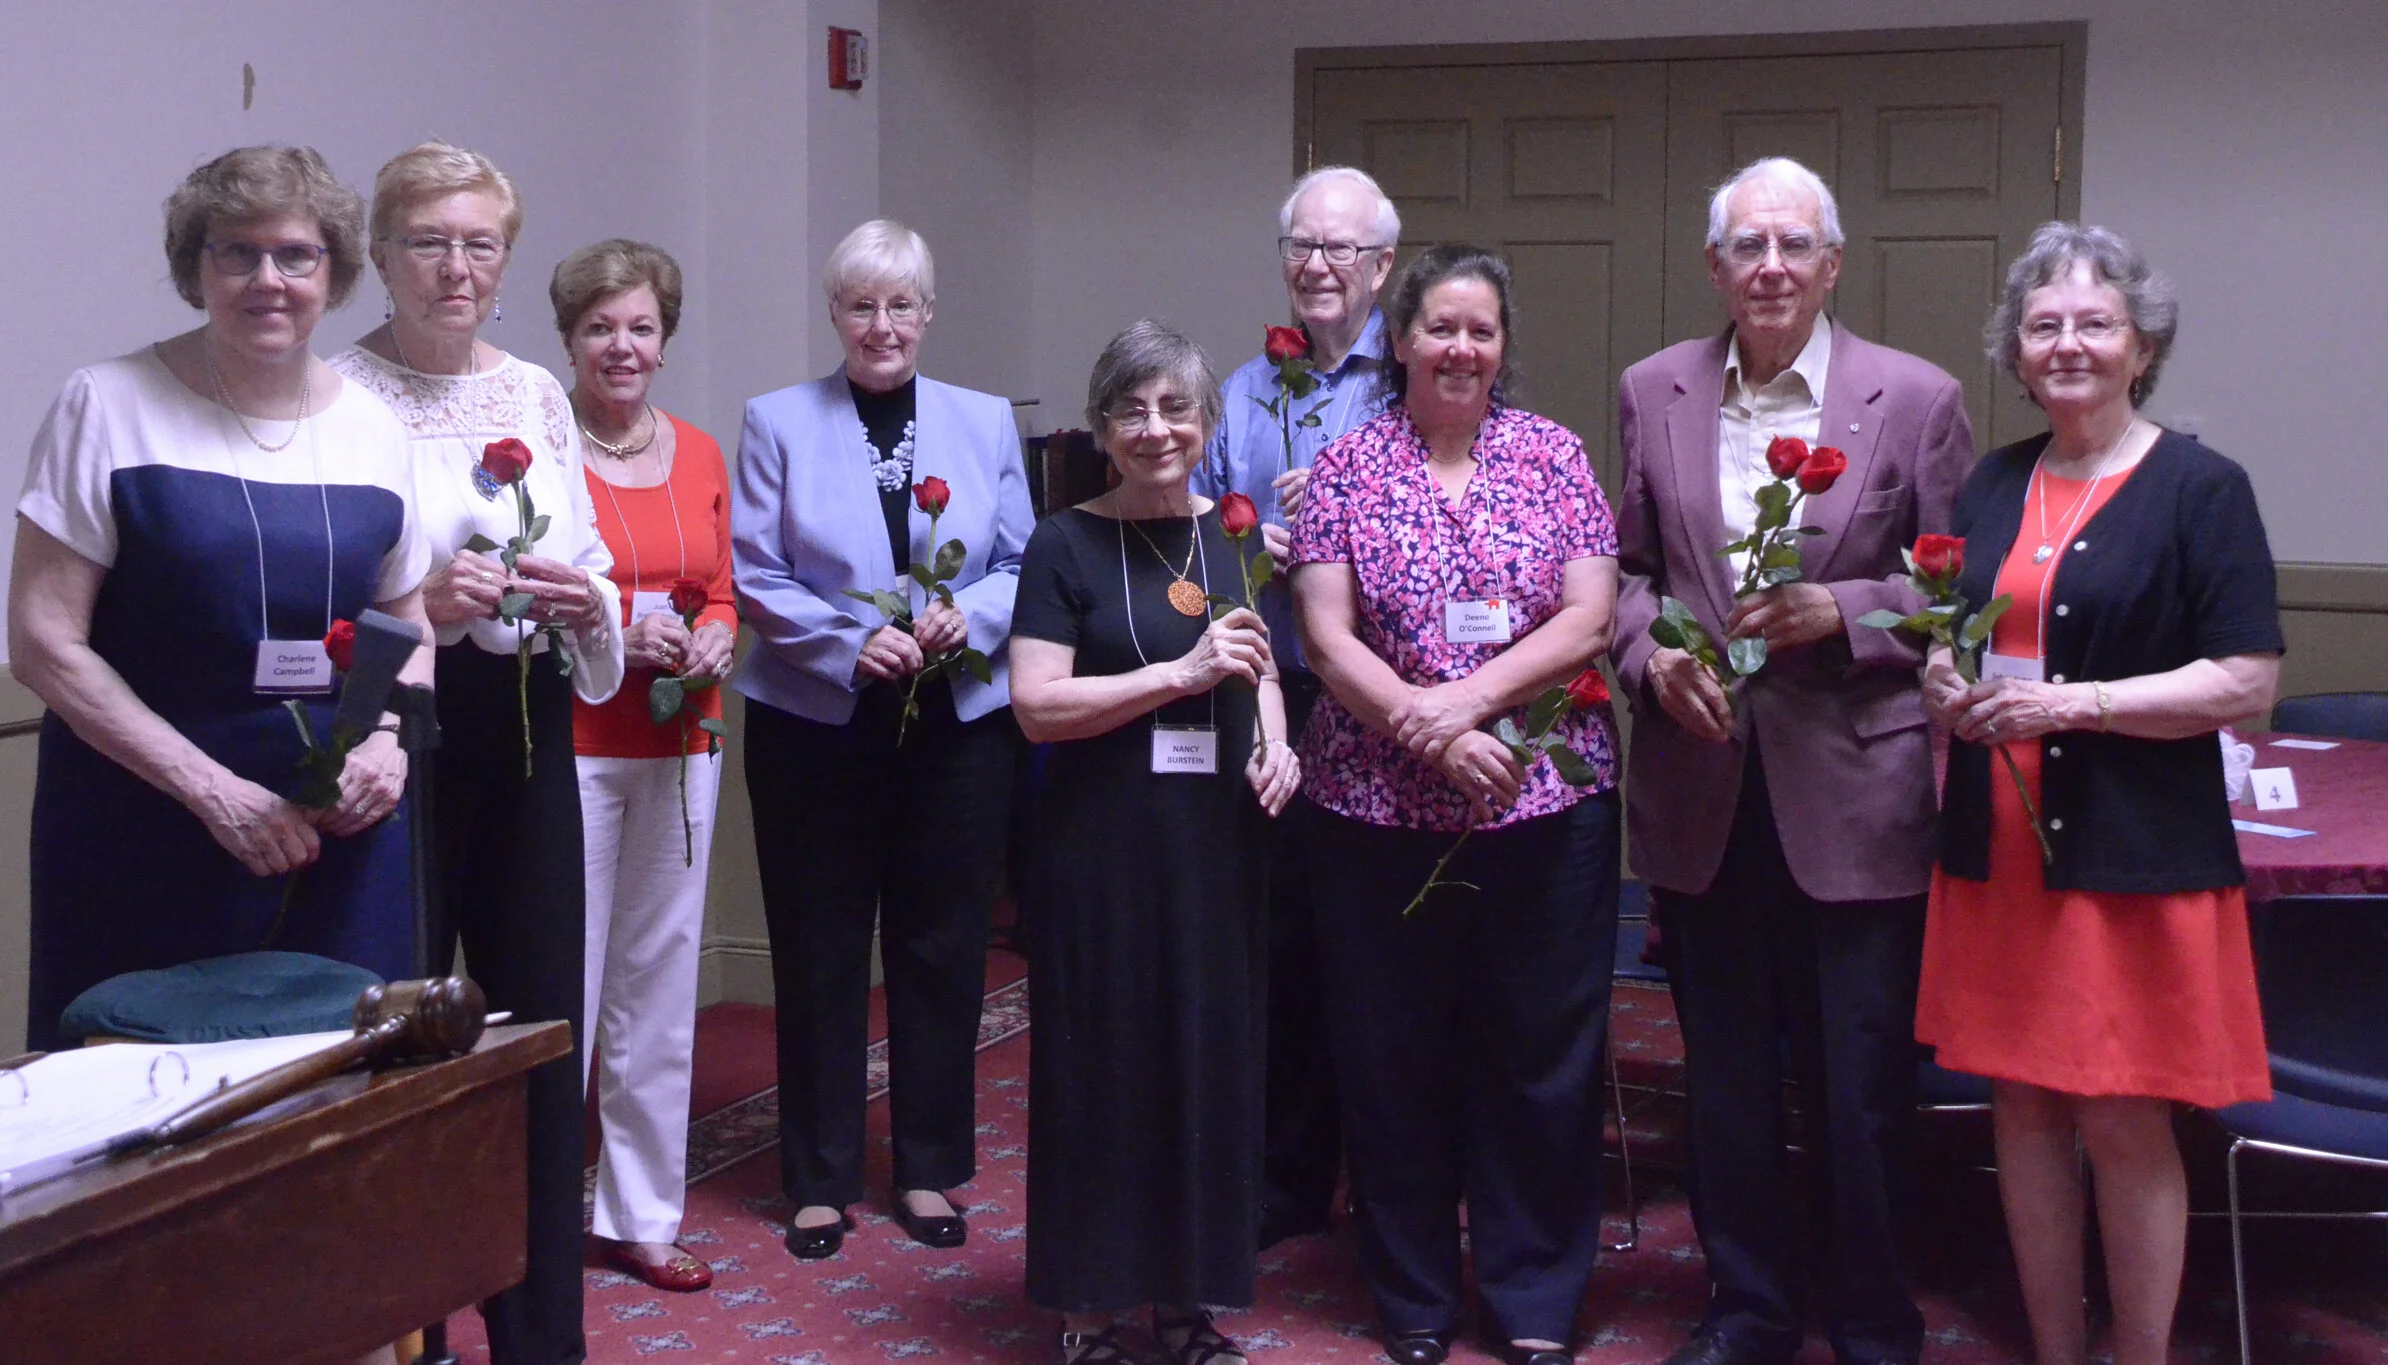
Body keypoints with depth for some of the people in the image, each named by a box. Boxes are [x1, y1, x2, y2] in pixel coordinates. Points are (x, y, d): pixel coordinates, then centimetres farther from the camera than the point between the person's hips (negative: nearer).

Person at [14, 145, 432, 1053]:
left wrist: (389, 738, -5)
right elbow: (44, 643, -7)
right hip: (149, 843, -3)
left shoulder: (372, 429, 8)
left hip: (342, 838, 3)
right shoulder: (110, 408, -3)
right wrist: (213, 791, -14)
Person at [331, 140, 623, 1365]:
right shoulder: (340, 392, -6)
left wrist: (584, 600, -6)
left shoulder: (537, 393, 11)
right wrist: (416, 606, -24)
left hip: (526, 734, 5)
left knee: (543, 1023, 8)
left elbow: (596, 569, 15)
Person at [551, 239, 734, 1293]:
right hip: (567, 746, -5)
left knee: (660, 988, 11)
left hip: (679, 749, 5)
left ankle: (641, 1215, 23)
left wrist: (716, 640, -4)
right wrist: (615, 633, -17)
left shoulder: (699, 454, 11)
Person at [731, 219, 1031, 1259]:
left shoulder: (986, 423, 9)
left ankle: (929, 1170, 21)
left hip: (959, 724, 2)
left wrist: (968, 614, -13)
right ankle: (820, 1179, 18)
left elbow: (1021, 565, 7)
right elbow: (754, 575, -3)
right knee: (819, 956, 5)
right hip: (816, 725, -1)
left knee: (943, 949, 7)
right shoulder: (778, 423, 3)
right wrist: (849, 642, -17)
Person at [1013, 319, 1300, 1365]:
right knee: (1103, 1067, 3)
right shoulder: (1067, 546, -5)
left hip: (1219, 846, 4)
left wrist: (1275, 740, 2)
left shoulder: (1233, 536, 9)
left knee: (1211, 1061, 10)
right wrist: (1183, 671, -19)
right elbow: (1038, 705, -14)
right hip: (1103, 853, -4)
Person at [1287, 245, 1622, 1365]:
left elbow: (1588, 621, -3)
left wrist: (1462, 698, -15)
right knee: (1393, 1060, 8)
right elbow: (1326, 639, -3)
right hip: (1378, 807, 0)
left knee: (1542, 1058, 6)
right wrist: (1429, 735, -16)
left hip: (1545, 805, 0)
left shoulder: (1553, 455, 5)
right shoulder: (1347, 466, 3)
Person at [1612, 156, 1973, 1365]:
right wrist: (1651, 652, -6)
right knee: (1724, 1079, 15)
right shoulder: (1653, 393, 6)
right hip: (1703, 784, 3)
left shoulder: (1916, 399, -4)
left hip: (1855, 792, -3)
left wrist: (1839, 612, -16)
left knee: (1861, 1087, 4)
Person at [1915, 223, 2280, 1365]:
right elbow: (1949, 637, 22)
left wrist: (2073, 702, -18)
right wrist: (1948, 683, -1)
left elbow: (2248, 682, -11)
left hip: (2135, 853, -5)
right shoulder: (1993, 485, 12)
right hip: (1998, 843, 5)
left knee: (2126, 1125, 0)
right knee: (2023, 1107, 10)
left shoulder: (2200, 487, -4)